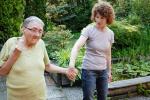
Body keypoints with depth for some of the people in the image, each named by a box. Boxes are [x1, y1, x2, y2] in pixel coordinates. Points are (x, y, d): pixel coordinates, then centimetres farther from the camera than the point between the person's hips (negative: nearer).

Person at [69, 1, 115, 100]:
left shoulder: (110, 33, 0)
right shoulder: (89, 30, -15)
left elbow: (108, 54, 11)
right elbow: (77, 46, -29)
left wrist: (109, 71, 17)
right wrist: (71, 64, -44)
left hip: (103, 71, 5)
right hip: (89, 70, -5)